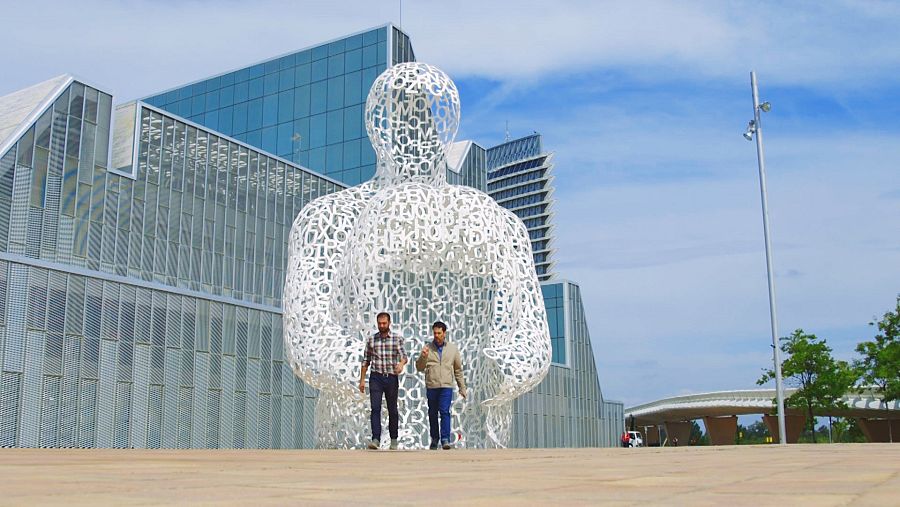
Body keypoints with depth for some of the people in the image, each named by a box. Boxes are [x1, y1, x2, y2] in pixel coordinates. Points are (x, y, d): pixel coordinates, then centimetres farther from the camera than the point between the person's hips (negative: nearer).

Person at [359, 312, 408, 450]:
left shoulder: (397, 339, 2)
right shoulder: (371, 340, 6)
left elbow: (404, 356, -9)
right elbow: (366, 361, 11)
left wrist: (401, 363, -33)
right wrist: (362, 380, 6)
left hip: (392, 378, 0)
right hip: (376, 377, 0)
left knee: (392, 410, 8)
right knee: (375, 408, -12)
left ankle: (394, 440, 22)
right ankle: (376, 439, -17)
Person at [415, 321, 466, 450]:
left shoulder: (453, 349, 8)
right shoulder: (427, 347, 6)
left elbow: (458, 370, 13)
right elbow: (419, 368, 5)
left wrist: (462, 388, 12)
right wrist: (423, 357, -14)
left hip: (446, 387, -1)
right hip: (431, 387, 1)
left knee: (445, 412, -13)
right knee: (432, 414, 8)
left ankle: (445, 439, -13)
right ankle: (434, 439, 21)